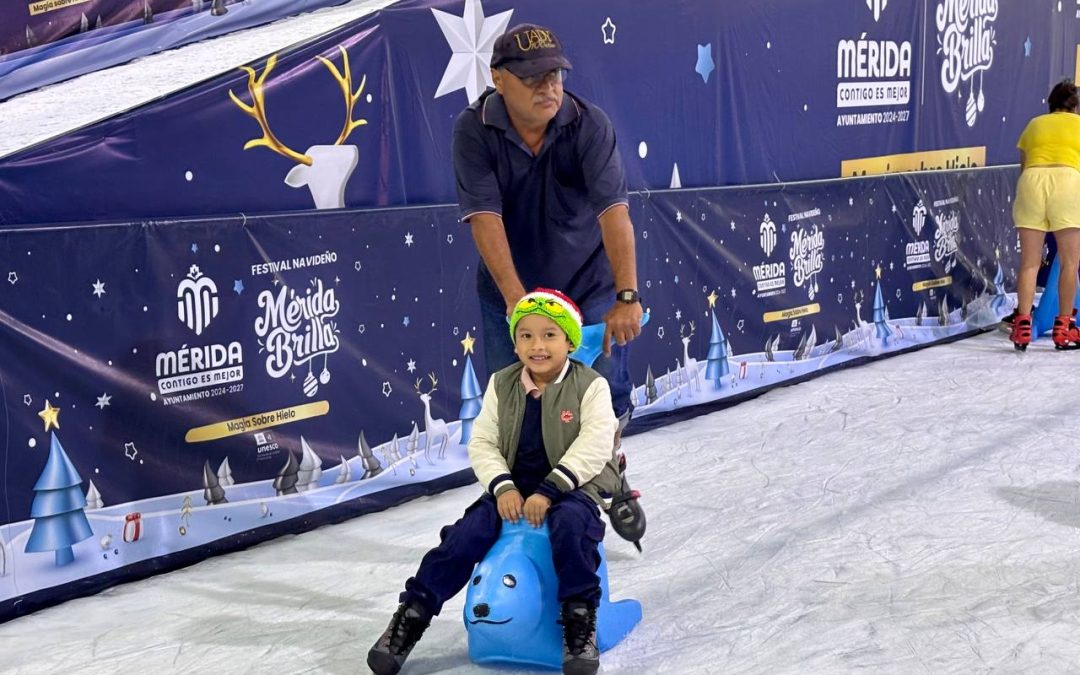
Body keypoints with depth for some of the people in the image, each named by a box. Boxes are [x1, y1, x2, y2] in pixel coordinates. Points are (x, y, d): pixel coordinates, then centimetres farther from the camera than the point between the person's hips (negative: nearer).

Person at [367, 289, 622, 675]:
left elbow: (594, 447, -16)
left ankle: (580, 622, -22)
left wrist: (549, 491, -25)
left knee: (570, 522, -36)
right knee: (466, 535, -16)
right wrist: (502, 486, -15)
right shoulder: (502, 386, 5)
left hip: (574, 487, -3)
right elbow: (482, 443, 3)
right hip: (515, 488, 3)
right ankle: (411, 617, -5)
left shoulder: (590, 386, -7)